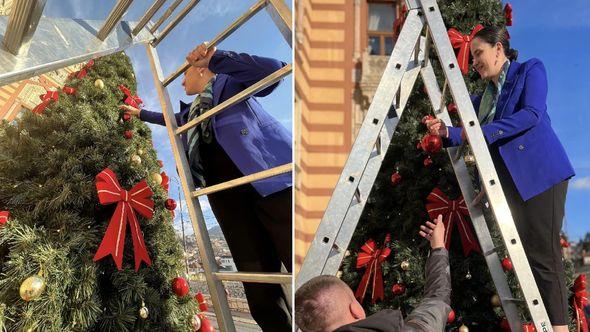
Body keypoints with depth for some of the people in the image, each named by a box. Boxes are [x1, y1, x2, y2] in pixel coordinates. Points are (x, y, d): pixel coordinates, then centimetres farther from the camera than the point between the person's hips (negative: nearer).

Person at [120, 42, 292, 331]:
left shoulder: (229, 81, 15)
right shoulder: (191, 111, 34)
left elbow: (273, 70, -5)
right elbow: (171, 119, 58)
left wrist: (214, 57, -7)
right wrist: (140, 113, 72)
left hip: (268, 177, -6)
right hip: (225, 191, 6)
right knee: (259, 285, -8)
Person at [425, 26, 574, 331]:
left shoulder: (530, 70, 4)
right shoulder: (485, 96, 22)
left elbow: (532, 114, -13)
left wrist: (486, 132, -20)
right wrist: (447, 133, -2)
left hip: (540, 173, -7)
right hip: (510, 180, 7)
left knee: (543, 254, -11)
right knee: (526, 254, 4)